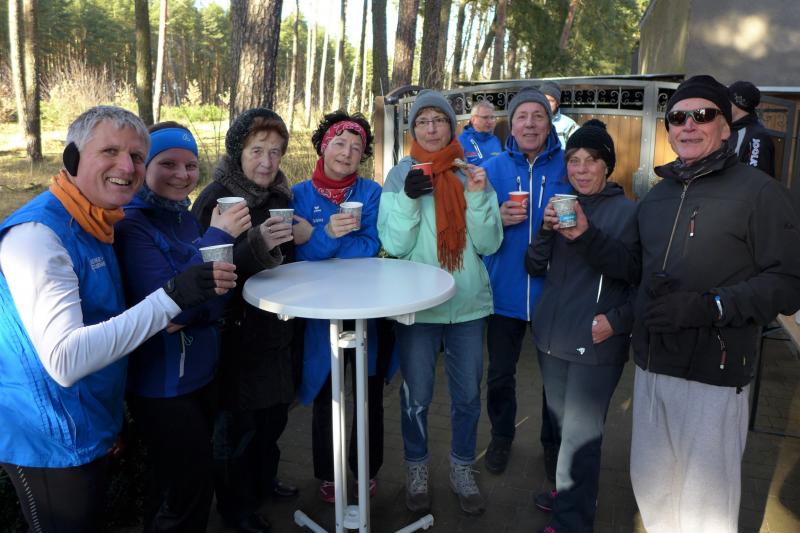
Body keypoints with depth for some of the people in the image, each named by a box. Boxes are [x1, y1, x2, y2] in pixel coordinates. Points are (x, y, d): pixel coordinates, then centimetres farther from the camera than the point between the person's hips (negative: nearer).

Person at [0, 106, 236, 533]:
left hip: (92, 431, 9)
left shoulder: (96, 225, 6)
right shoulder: (37, 233, -23)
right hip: (52, 444, -9)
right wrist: (171, 298, -35)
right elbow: (64, 360, -33)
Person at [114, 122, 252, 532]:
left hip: (203, 372, 7)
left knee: (198, 479, 23)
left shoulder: (187, 218, 4)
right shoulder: (132, 226, -17)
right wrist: (217, 237, -26)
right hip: (161, 384, -7)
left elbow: (219, 296, 5)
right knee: (182, 493, 8)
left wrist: (196, 313, -17)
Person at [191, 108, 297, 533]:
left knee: (274, 409, 19)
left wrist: (297, 236, 2)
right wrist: (257, 244, -34)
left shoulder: (279, 194, 6)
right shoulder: (214, 199, -15)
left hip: (275, 324, 7)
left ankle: (263, 480, 42)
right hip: (236, 330, -7)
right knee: (238, 419, 5)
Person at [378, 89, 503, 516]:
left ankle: (462, 469, 35)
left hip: (469, 303, 2)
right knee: (416, 395, 11)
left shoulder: (471, 171, 1)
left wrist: (478, 196, -17)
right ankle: (416, 469, 34)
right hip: (418, 304, -2)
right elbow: (394, 245, -9)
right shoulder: (401, 175, -3)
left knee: (467, 394, 14)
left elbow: (489, 244, -4)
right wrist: (408, 199, -22)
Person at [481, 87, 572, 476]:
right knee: (500, 374, 13)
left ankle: (553, 442, 37)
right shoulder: (493, 168, 1)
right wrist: (498, 218, -16)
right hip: (506, 289, 1)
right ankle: (501, 436, 38)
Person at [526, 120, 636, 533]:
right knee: (564, 426, 18)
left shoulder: (628, 211, -7)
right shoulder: (562, 205, 8)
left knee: (579, 434, 0)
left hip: (597, 343, -5)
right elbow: (535, 268, 3)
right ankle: (571, 493, 38)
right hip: (552, 335, 5)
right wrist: (547, 229, -12)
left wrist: (618, 320, -19)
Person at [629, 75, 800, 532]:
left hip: (714, 374, -6)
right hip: (651, 365, 6)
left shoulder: (759, 191, -6)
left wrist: (711, 307, -22)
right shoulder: (657, 195, 15)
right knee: (649, 479, 16)